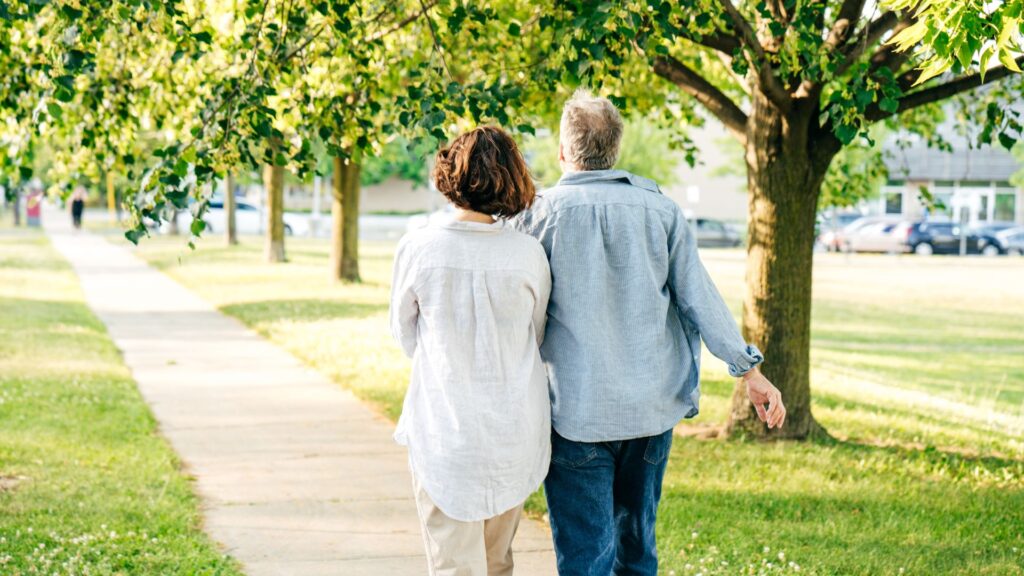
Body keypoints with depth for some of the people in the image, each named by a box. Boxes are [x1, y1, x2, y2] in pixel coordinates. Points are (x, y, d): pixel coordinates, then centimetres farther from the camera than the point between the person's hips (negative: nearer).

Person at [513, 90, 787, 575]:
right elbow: (700, 297, 0)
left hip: (576, 412, -4)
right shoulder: (660, 209, 1)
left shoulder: (541, 213, -8)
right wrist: (748, 370, 6)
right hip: (651, 407, 4)